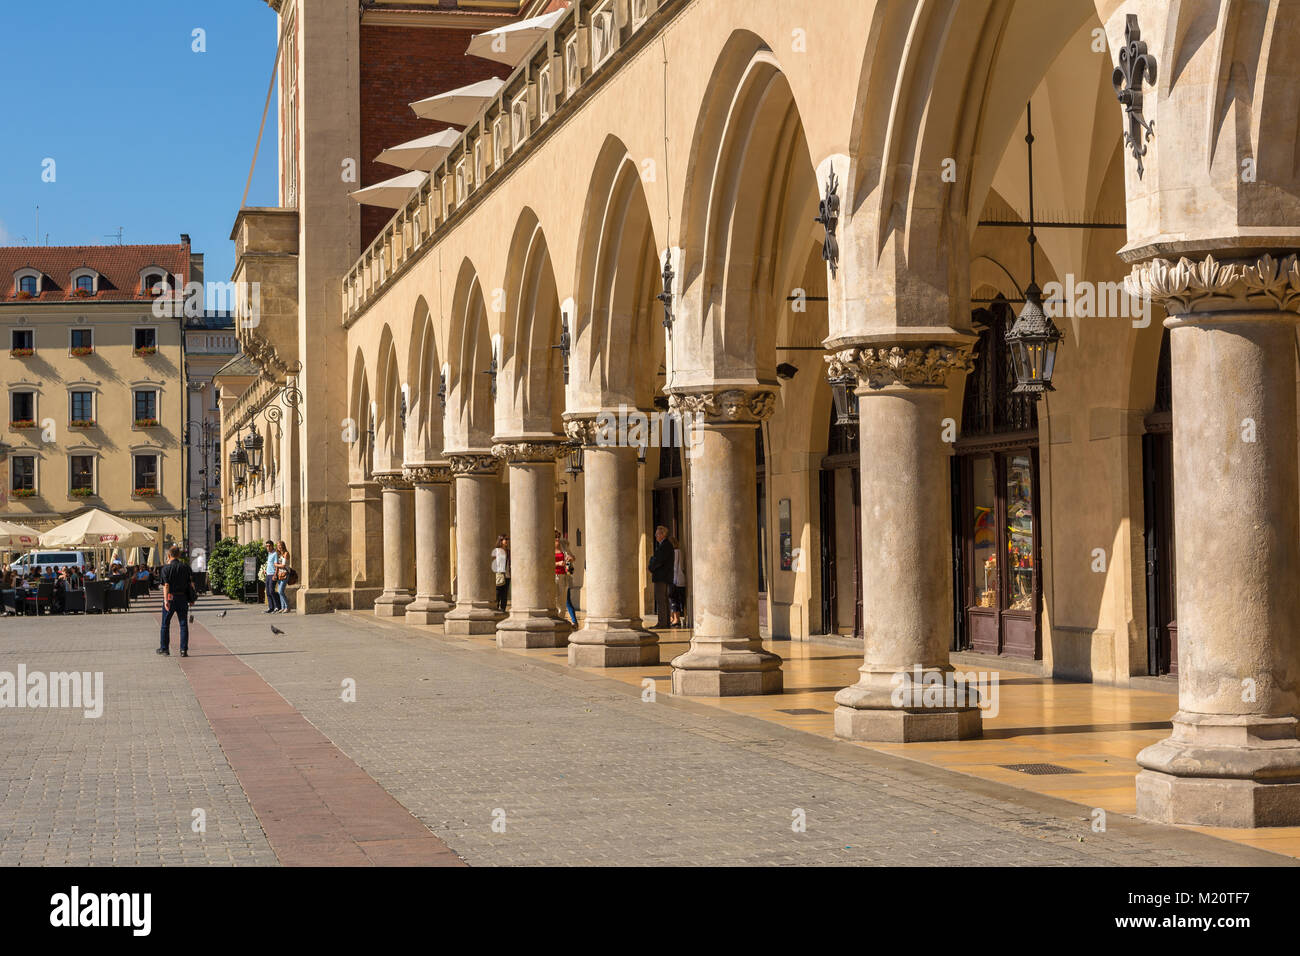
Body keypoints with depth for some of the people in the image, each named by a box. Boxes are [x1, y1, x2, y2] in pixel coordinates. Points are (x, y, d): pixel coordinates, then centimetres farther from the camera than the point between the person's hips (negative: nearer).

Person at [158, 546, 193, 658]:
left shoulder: (166, 568, -7)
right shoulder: (185, 567, 0)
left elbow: (166, 586, -14)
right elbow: (191, 584, 2)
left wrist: (166, 600, -18)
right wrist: (191, 598, 13)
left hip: (170, 597, -2)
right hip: (182, 598, 2)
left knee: (165, 624, 12)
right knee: (183, 624, 5)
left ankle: (164, 648, 18)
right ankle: (184, 650, 0)